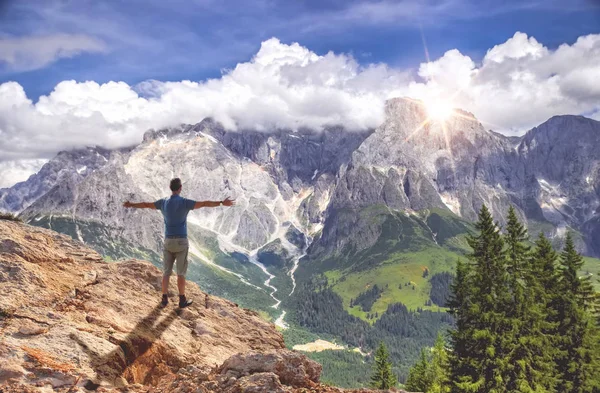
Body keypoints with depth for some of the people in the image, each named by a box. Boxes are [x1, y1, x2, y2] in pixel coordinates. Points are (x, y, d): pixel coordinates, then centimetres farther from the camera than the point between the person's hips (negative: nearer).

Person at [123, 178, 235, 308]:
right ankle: (182, 300, 13)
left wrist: (130, 205, 39)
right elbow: (205, 203, -21)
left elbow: (145, 204, 21)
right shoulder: (184, 202, -11)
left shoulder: (163, 202, 5)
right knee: (181, 272, 5)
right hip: (181, 242, -4)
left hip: (168, 242, 4)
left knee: (167, 272, 12)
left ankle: (164, 299, 14)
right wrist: (222, 203, -21)